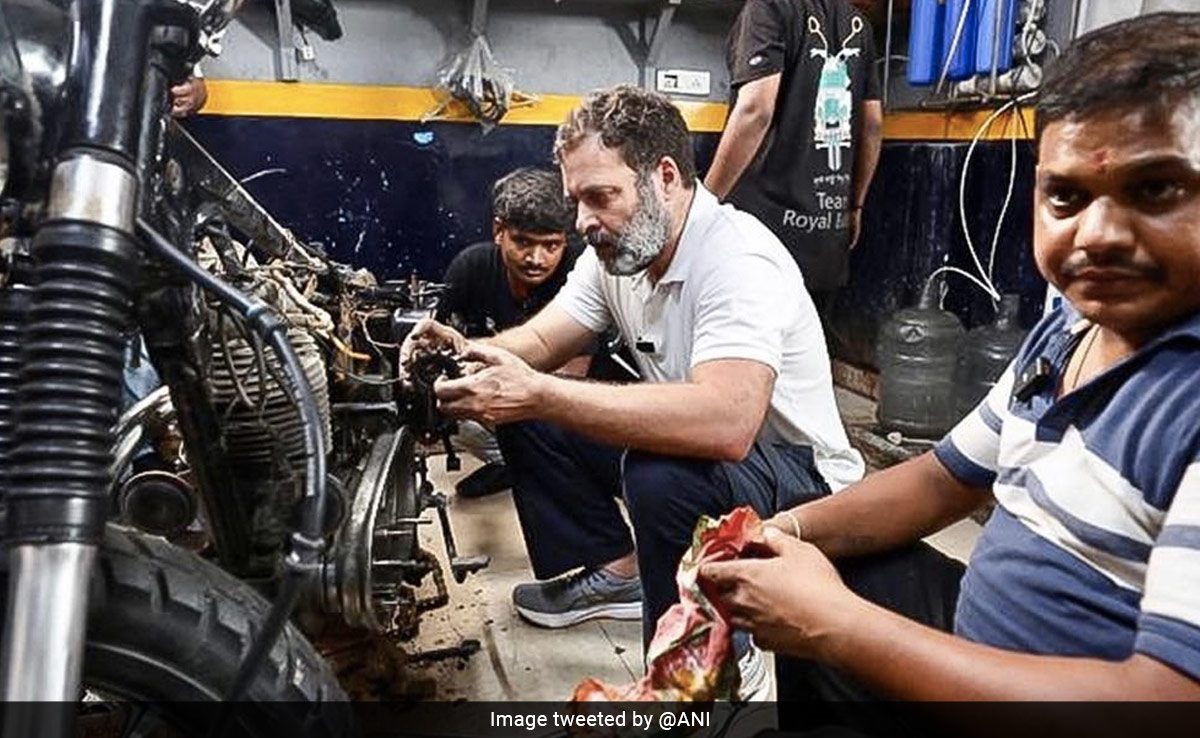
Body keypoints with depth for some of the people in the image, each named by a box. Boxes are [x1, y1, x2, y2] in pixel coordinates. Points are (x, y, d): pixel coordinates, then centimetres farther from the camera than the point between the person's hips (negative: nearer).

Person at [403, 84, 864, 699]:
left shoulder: (739, 261, -29)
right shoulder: (615, 250, -3)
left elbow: (724, 425, -45)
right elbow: (538, 342, 3)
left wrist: (537, 393, -42)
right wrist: (468, 353, -20)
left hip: (797, 473, -7)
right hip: (698, 443, 8)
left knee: (662, 475, -39)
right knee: (522, 411, 0)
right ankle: (615, 572, 13)